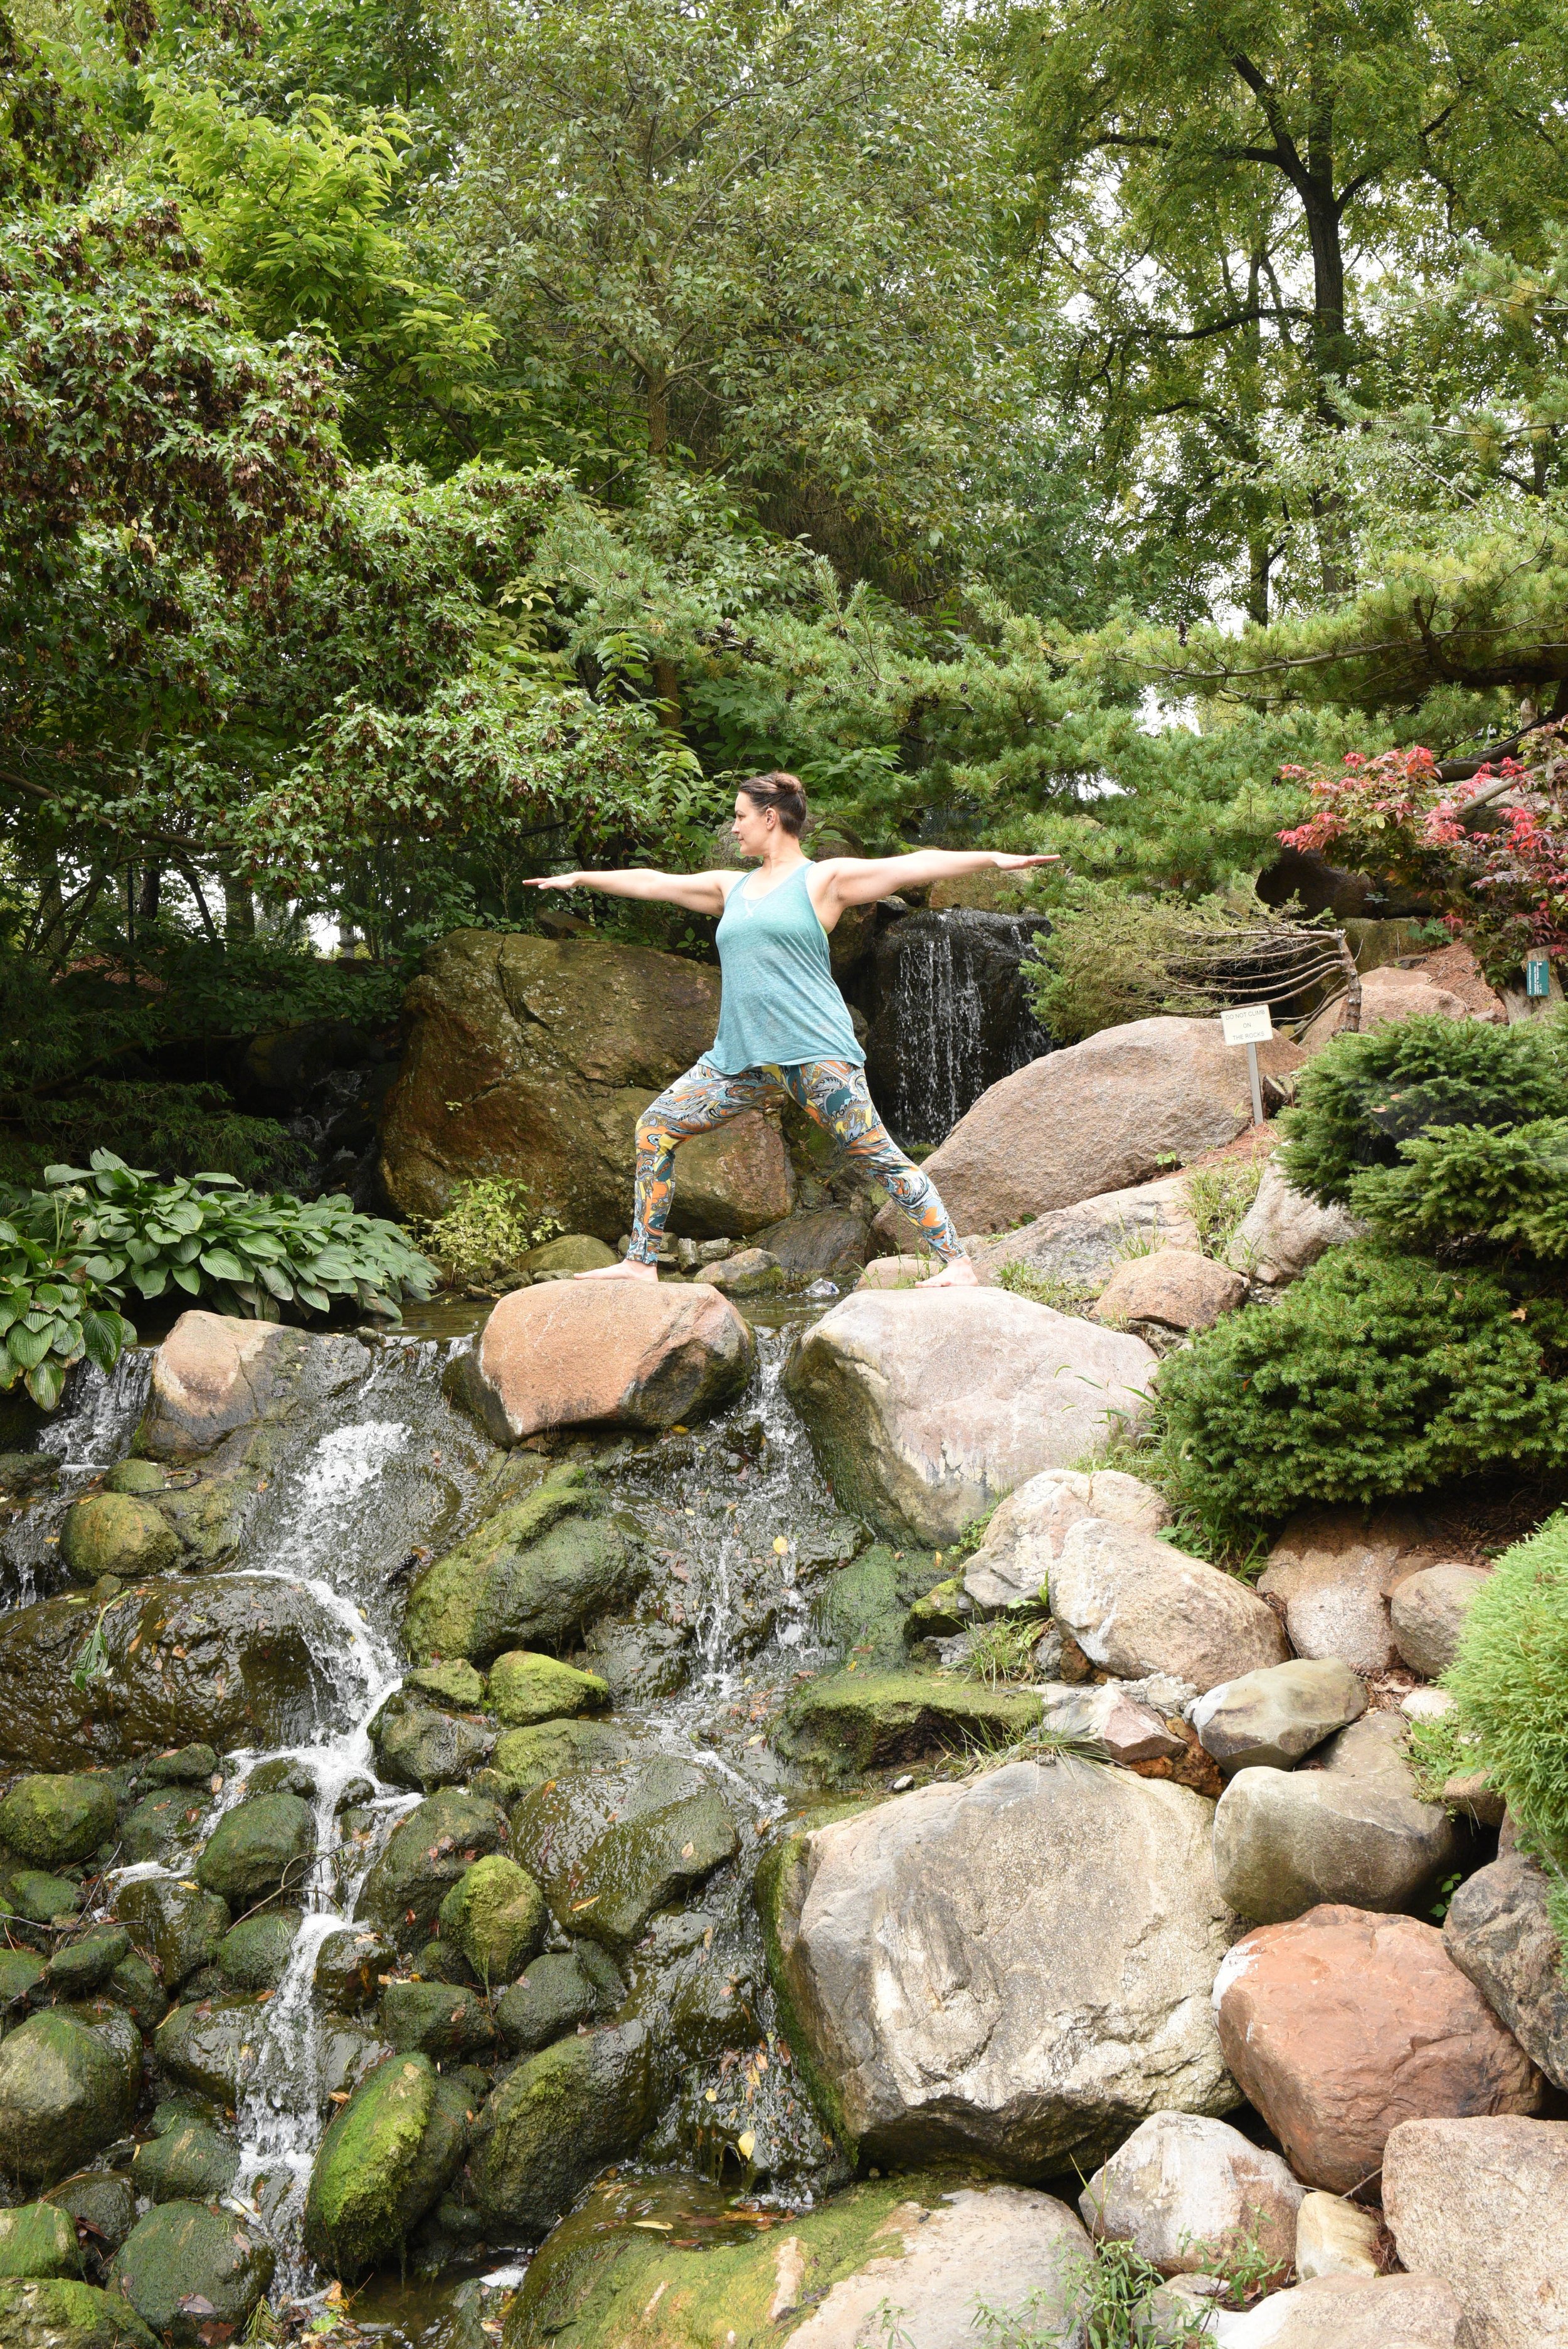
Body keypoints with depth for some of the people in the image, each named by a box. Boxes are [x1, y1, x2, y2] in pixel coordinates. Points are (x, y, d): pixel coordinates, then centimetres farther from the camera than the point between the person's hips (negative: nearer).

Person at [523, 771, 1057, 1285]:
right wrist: (581, 878, 37)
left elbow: (912, 866, -8)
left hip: (813, 1049, -7)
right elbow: (652, 883, 30)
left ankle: (956, 1263, -11)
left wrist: (993, 859, -17)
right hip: (741, 1055, 7)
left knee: (877, 1154, -14)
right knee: (655, 1126, 3)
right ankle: (641, 1262, 9)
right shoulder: (732, 888, 20)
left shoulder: (823, 878, 1)